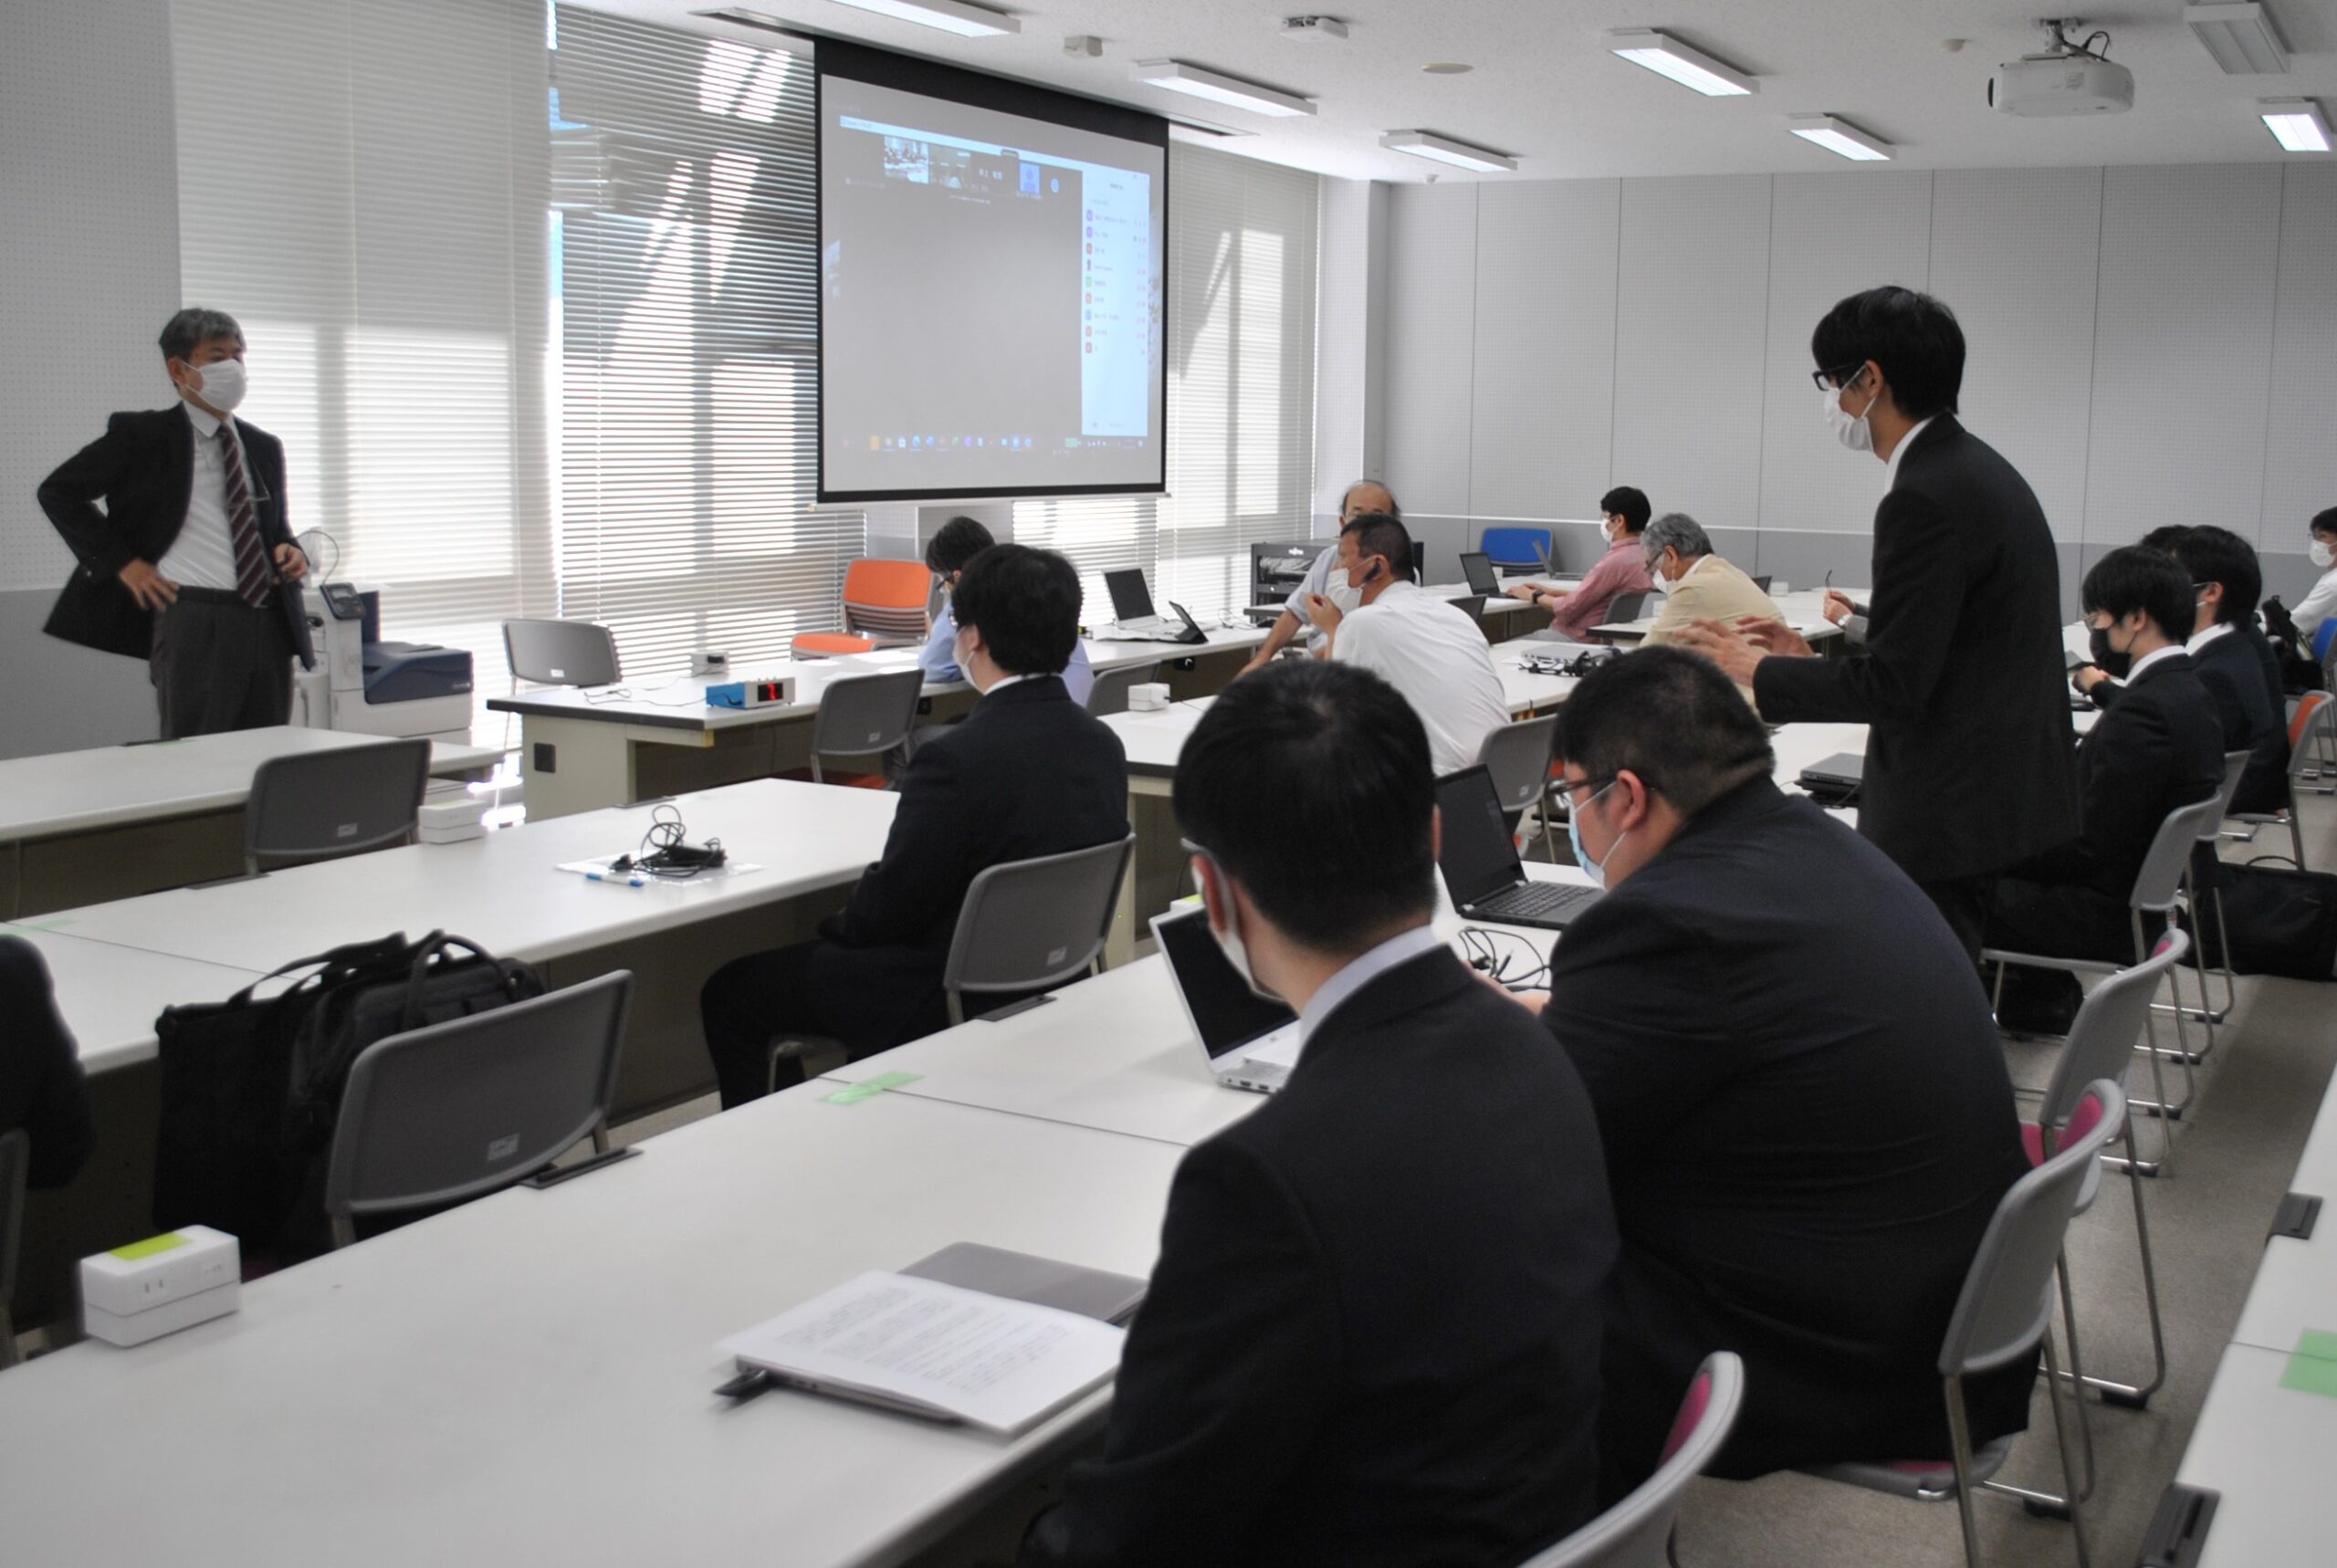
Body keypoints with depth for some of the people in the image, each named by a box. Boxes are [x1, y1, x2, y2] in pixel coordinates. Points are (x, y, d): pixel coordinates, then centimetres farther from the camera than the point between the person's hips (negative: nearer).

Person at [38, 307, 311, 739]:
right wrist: (122, 562, -5)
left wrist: (290, 550, 5)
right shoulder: (142, 435, 2)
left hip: (269, 620, 5)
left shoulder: (264, 447, 17)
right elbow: (57, 492, 4)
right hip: (193, 619, -5)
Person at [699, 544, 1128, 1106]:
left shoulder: (958, 758, -27)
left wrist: (832, 926, 6)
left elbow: (888, 904, -17)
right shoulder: (1104, 744, -3)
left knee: (730, 993, 10)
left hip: (955, 999, -8)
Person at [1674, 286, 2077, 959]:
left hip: (1952, 821, -10)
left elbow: (1893, 686, -21)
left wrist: (1757, 671, -8)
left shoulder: (1925, 500, -19)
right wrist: (1814, 656, 17)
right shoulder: (1979, 471, 13)